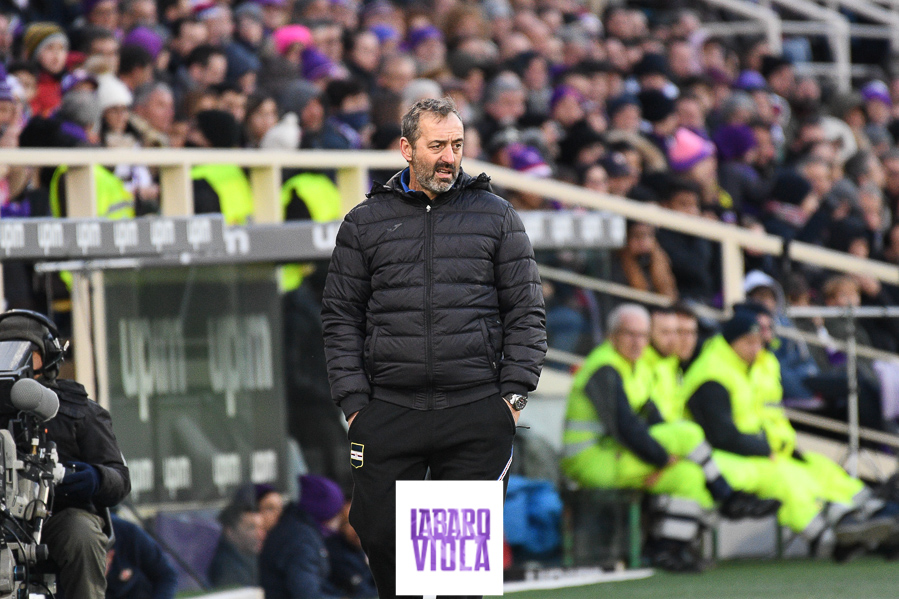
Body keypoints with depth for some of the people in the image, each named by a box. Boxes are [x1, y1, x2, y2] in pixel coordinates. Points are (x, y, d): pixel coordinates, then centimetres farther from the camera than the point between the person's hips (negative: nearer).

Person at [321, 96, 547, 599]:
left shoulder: (497, 217, 9)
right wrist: (353, 400, 0)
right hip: (389, 411, 1)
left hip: (477, 412, -1)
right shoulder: (365, 223, 10)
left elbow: (526, 312, 8)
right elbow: (341, 317, 10)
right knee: (379, 533, 0)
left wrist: (515, 393, -1)